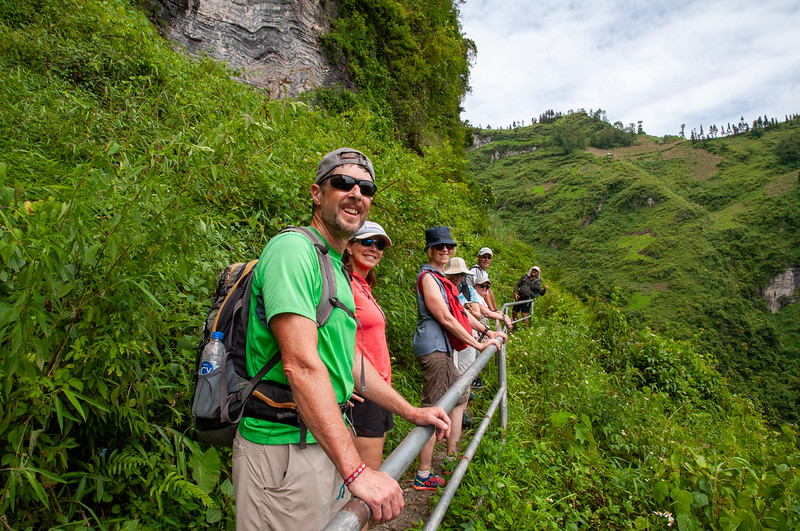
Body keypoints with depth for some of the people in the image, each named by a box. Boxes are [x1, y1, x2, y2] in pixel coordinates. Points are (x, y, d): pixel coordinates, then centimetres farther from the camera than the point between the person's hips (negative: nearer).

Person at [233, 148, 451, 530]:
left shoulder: (338, 268, 15)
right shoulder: (293, 249, -17)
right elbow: (301, 364, -26)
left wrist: (413, 413, 18)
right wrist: (356, 470, -28)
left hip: (328, 442, 9)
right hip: (284, 451, -9)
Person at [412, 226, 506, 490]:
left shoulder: (440, 278, 18)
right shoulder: (428, 277, -13)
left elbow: (460, 311, 22)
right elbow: (445, 318, -17)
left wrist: (488, 331, 19)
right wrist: (478, 345, -12)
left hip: (442, 348, 11)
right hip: (433, 347, -11)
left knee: (460, 398, 18)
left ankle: (451, 458, 30)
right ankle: (423, 476, 1)